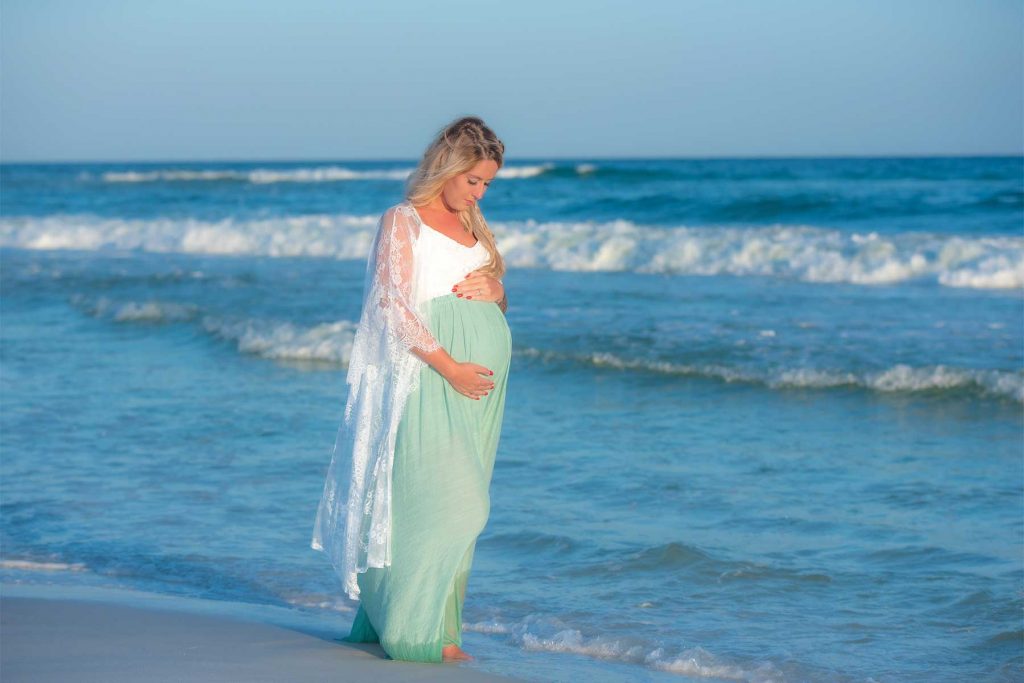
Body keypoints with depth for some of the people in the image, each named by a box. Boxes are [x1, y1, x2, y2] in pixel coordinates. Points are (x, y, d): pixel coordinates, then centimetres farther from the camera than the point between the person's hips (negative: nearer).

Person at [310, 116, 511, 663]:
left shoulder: (475, 227, 19)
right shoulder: (403, 221, -2)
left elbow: (499, 300, 26)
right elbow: (394, 305, -10)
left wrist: (493, 289, 0)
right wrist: (449, 365, -17)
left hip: (484, 371, 7)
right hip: (428, 370, -7)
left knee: (462, 502, 5)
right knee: (436, 497, -12)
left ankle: (389, 615, 11)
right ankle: (420, 632, -7)